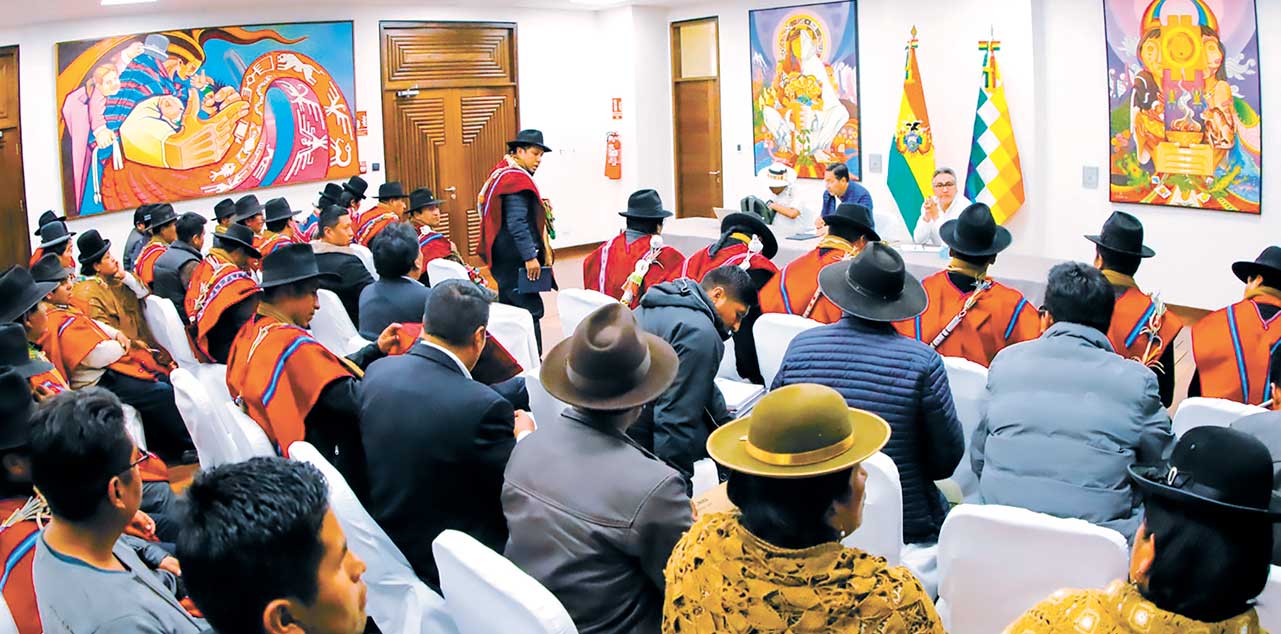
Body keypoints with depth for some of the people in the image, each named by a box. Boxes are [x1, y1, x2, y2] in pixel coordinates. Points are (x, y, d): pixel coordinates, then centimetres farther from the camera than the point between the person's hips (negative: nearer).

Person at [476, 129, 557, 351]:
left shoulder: (501, 173, 15)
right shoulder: (517, 179, -16)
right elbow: (517, 224, -23)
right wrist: (530, 257, -23)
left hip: (503, 257, 11)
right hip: (514, 258, -11)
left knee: (510, 306, 15)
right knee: (530, 308, -9)